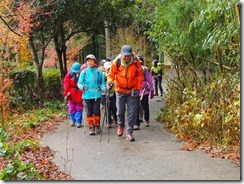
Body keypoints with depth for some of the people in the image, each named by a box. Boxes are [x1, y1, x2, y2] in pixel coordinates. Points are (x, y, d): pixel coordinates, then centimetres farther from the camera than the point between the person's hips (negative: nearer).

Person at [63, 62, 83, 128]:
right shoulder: (69, 75, -4)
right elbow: (66, 85, -4)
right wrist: (66, 94, -9)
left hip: (79, 94, -1)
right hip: (72, 94, 2)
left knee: (79, 108, 2)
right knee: (72, 108, 10)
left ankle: (78, 121, 7)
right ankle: (73, 120, 25)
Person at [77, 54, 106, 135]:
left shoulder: (99, 71, 3)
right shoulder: (84, 72, 3)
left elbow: (102, 83, 9)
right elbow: (79, 82, 4)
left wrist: (103, 88, -10)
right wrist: (82, 87, -17)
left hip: (97, 94, -1)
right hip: (87, 95, 1)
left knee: (96, 111, -1)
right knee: (89, 112, 3)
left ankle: (97, 125, 20)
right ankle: (91, 127, 14)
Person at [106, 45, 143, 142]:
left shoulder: (136, 61, -9)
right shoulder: (116, 62, -10)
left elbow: (139, 75, 2)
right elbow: (111, 74, 1)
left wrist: (138, 88, -2)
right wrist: (110, 81, -20)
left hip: (133, 91, 0)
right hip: (120, 90, 0)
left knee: (132, 113, -1)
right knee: (120, 111, 8)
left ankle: (129, 132, 8)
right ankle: (121, 125, 38)